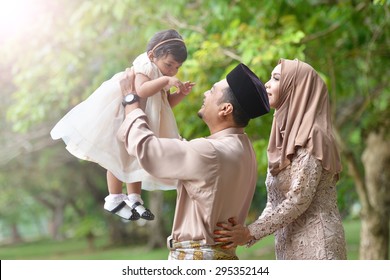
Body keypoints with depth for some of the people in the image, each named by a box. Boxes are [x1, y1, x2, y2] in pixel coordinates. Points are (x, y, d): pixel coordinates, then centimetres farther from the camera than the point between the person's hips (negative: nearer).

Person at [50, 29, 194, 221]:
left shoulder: (163, 76, 0)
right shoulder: (146, 66, -26)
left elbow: (166, 103, 7)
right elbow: (142, 90, -44)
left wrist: (181, 94, -9)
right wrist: (165, 81, -50)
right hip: (119, 116, -9)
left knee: (136, 157, 13)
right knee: (118, 157, -2)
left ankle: (133, 199, 23)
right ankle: (114, 200, 8)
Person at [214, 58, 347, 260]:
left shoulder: (310, 136, -10)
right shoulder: (286, 138, 16)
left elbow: (299, 199, -16)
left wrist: (251, 232, -13)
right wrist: (246, 232, 0)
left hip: (315, 244, -8)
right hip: (292, 246, 8)